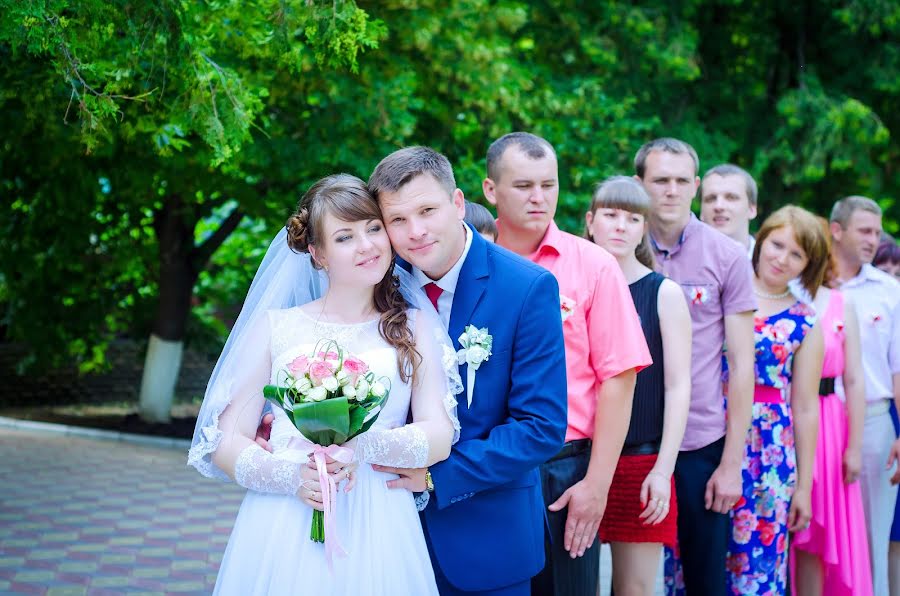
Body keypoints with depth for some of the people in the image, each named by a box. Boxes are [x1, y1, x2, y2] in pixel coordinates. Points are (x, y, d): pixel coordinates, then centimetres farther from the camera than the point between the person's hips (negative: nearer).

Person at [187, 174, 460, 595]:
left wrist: (362, 447, -20)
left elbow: (440, 437, -2)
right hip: (282, 532, 0)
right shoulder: (276, 325, 5)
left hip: (376, 535, 0)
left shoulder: (414, 328, 7)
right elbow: (227, 442, 4)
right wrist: (291, 477, -14)